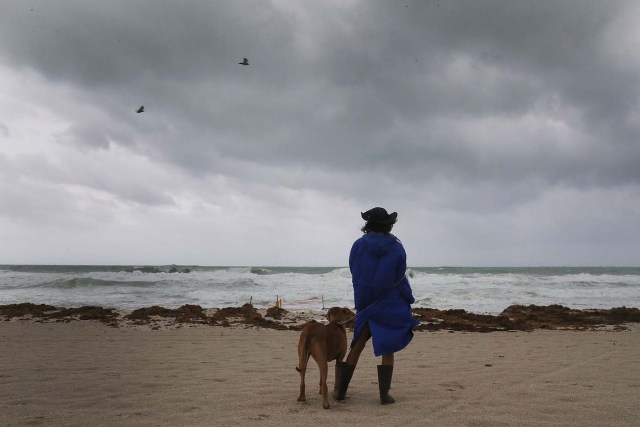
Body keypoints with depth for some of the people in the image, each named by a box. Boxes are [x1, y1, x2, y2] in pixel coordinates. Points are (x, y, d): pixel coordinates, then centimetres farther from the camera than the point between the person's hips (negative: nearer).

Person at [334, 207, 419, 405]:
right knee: (387, 350, 8)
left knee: (357, 346, 13)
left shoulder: (359, 246, -6)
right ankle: (384, 395, 7)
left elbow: (354, 273, 2)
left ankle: (340, 390, 15)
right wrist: (408, 300, 9)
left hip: (365, 304, 2)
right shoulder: (397, 249, -9)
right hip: (391, 306, -2)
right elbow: (400, 279, -5)